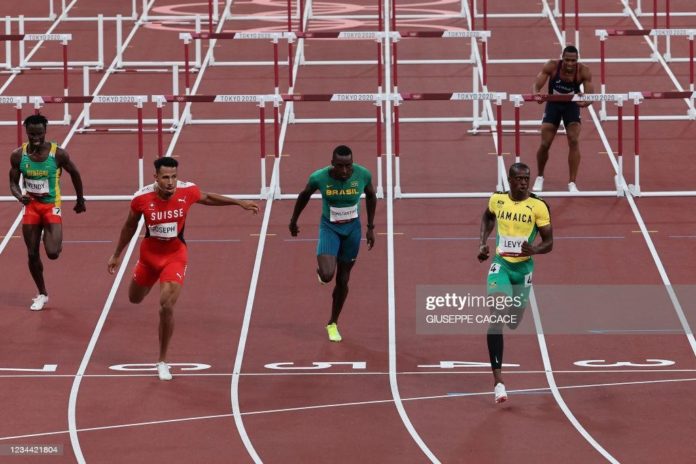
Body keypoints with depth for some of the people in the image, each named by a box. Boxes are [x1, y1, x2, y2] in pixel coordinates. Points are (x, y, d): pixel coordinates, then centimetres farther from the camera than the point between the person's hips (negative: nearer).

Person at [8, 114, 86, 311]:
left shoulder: (58, 154, -14)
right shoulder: (18, 155, -8)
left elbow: (74, 174, 2)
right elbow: (13, 183, 1)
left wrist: (80, 200, 12)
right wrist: (20, 196, -22)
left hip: (52, 206, -3)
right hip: (31, 206, 3)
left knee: (53, 253, -17)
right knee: (32, 254, 5)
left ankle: (57, 242, 22)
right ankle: (42, 294, 23)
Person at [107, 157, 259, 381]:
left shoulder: (187, 191, -20)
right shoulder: (142, 198, -21)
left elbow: (207, 198, 6)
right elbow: (130, 226, -1)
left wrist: (239, 203, 6)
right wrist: (117, 255, 8)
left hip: (175, 255, -2)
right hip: (149, 253, 2)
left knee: (166, 306, -18)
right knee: (135, 299, 23)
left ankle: (162, 362, -2)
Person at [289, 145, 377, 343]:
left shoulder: (363, 175, -19)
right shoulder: (319, 177, -23)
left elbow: (371, 196, 2)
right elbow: (304, 195, -1)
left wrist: (370, 227, 4)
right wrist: (293, 220, 10)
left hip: (352, 229, 2)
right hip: (329, 228, -2)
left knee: (343, 280, 10)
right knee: (327, 276, -20)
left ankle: (333, 324, 31)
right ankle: (321, 269, 21)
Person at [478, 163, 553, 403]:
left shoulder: (538, 206, -12)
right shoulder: (497, 200, -5)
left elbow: (549, 243, -8)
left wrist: (534, 249, -29)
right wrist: (483, 243, 9)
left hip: (524, 266, 0)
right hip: (501, 264, 0)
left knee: (513, 322, 17)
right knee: (496, 316, -20)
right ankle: (498, 379, -23)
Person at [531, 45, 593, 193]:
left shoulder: (583, 71, -24)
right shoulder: (552, 66, -24)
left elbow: (590, 94, -26)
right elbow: (537, 85, -26)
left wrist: (585, 101, -50)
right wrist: (537, 93, -50)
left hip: (572, 105, 0)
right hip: (553, 104, 0)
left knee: (574, 142, -15)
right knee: (545, 144, -2)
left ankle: (572, 182, -6)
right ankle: (539, 177, 25)